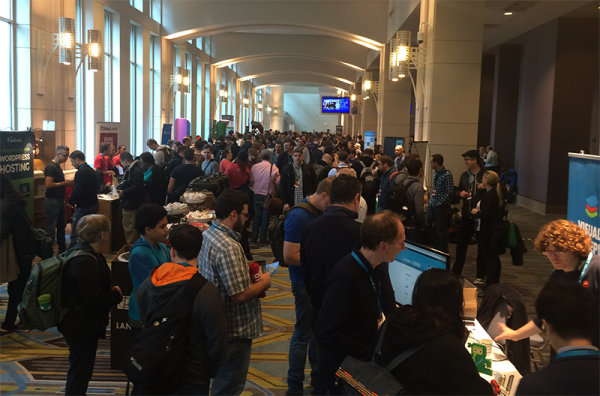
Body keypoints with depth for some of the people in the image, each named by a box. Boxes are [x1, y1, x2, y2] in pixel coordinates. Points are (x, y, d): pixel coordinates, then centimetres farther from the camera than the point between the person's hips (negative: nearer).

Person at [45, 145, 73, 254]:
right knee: (51, 228, -5)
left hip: (59, 200, 10)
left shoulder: (57, 166, 15)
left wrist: (67, 183, 8)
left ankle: (62, 248, 27)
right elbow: (48, 184, -24)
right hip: (52, 200, -10)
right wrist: (64, 183, -17)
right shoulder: (51, 167, -16)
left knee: (61, 225, 16)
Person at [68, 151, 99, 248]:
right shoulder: (90, 170, 13)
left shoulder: (81, 172, -17)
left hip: (84, 207, -10)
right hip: (93, 204, 10)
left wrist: (70, 201, -5)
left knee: (75, 234, -4)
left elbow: (78, 191, -23)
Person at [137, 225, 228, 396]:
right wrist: (210, 370, -1)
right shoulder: (206, 293, -26)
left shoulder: (146, 286, -9)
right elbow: (218, 342, -20)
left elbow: (144, 324, 7)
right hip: (193, 379, -4)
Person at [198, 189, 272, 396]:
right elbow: (240, 295, -29)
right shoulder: (228, 247, -29)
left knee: (222, 378, 27)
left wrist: (246, 271, 6)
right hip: (235, 329, -10)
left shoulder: (209, 233, 1)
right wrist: (264, 283, -12)